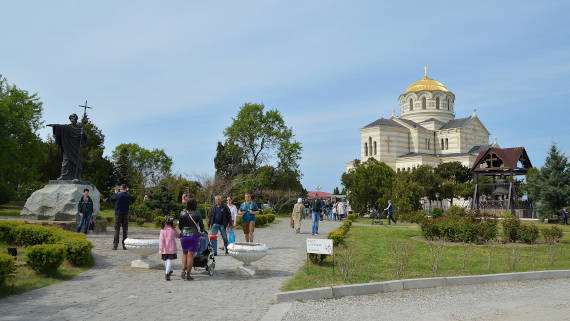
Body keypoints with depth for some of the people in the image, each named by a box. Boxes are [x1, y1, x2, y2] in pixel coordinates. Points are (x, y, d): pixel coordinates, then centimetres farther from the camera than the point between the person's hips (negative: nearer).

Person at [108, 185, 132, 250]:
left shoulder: (118, 195, -11)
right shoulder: (129, 196, -1)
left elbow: (111, 199, 4)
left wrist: (115, 193, 18)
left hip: (118, 214, -2)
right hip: (126, 214, 2)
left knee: (117, 230, 3)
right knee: (125, 230, 6)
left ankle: (115, 245, 2)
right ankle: (124, 245, 6)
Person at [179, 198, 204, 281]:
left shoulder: (183, 213, -1)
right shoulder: (197, 213, -6)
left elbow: (179, 226, 5)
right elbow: (201, 225, 0)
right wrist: (201, 231, 20)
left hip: (184, 236, 2)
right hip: (194, 236, -2)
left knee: (185, 253, 23)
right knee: (190, 255, 4)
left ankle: (183, 270, 8)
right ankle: (188, 275, 8)